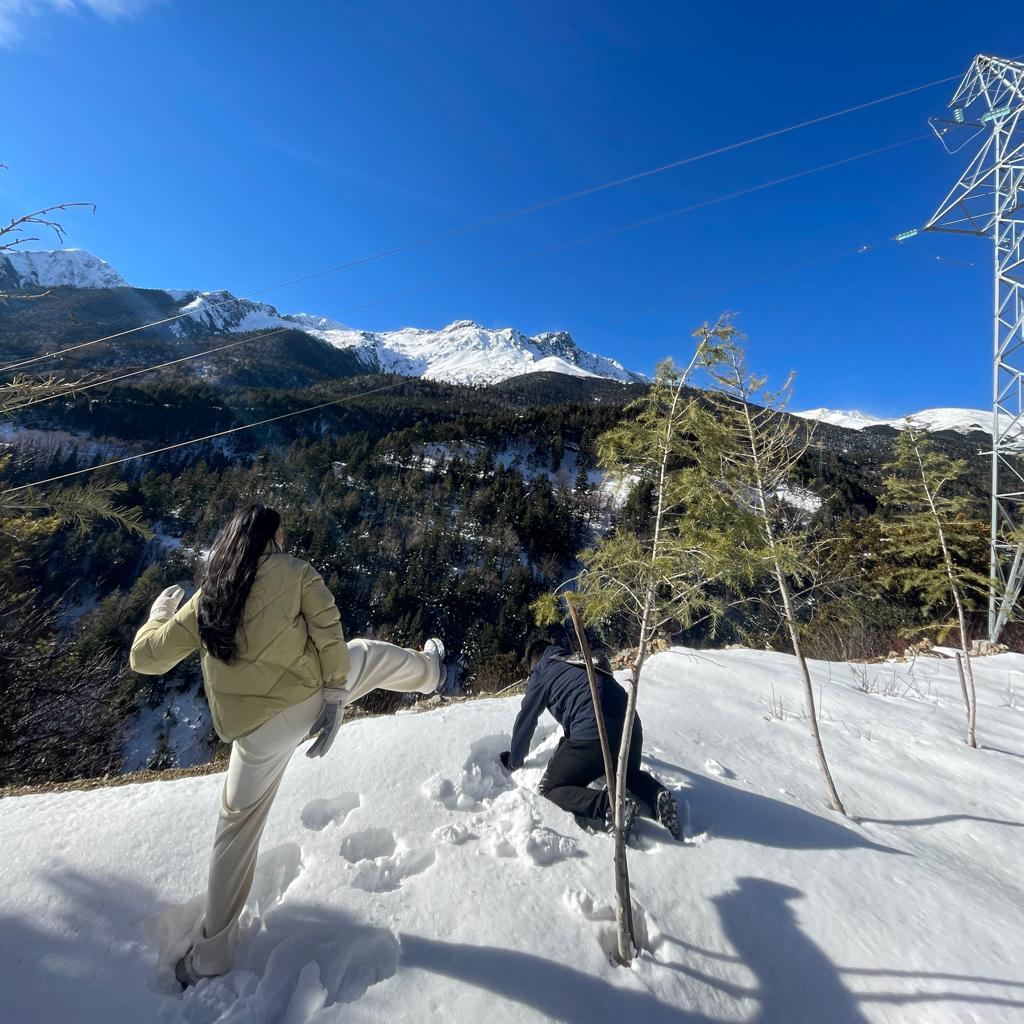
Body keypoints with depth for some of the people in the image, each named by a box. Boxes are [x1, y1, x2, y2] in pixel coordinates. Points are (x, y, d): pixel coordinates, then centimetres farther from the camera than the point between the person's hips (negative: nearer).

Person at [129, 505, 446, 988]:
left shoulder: (205, 599, 5)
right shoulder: (294, 570, -4)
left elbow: (146, 657, 12)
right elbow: (327, 628, -13)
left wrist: (158, 613, 30)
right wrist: (334, 693, -8)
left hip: (258, 733, 3)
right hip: (311, 697, -2)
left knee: (237, 830, 25)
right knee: (369, 654, 26)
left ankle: (210, 954, 41)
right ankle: (429, 672, 51)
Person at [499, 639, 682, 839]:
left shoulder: (541, 674, 11)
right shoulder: (580, 661, 29)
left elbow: (525, 721, 18)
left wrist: (514, 761, 34)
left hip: (592, 735, -7)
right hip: (631, 727, 7)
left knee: (550, 790, 9)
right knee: (629, 772, 36)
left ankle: (609, 805, -14)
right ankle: (657, 794, 4)